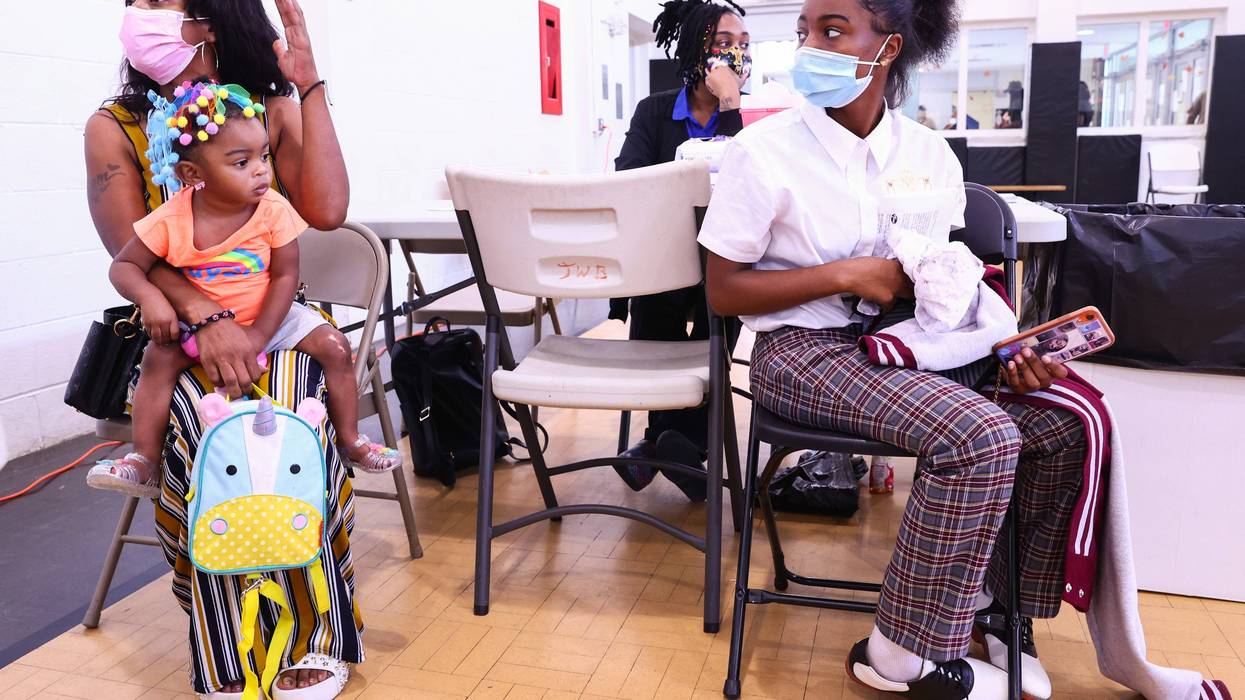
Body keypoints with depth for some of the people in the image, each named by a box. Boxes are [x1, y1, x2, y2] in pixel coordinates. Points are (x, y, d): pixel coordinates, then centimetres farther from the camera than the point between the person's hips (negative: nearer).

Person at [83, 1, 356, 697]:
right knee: (204, 440, -30)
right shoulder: (115, 127, 4)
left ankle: (315, 638, -9)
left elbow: (326, 211, -12)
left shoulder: (273, 110, 6)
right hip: (175, 331, 0)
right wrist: (208, 319, -28)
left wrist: (309, 87, -9)